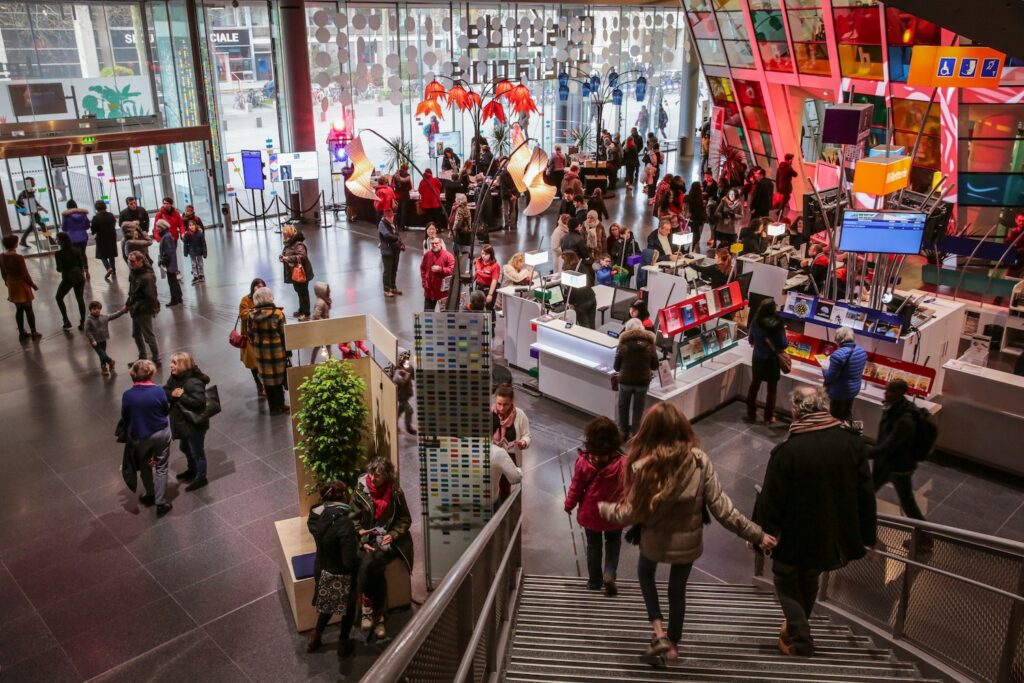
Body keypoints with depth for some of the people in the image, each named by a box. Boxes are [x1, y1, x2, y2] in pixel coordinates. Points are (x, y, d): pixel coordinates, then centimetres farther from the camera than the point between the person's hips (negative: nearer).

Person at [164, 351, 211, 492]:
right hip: (181, 421, 9)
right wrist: (171, 394, -19)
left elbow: (199, 401, -33)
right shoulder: (174, 378, 0)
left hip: (195, 423, -9)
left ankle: (201, 477, 26)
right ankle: (192, 470, 51)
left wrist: (181, 396, -29)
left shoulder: (194, 382, -28)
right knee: (184, 447, 28)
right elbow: (164, 393, 2)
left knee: (197, 450, 7)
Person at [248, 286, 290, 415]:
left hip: (260, 351, 4)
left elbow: (250, 334, 4)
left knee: (267, 378, 14)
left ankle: (273, 406, 24)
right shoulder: (277, 314, -16)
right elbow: (283, 334, -12)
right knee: (278, 377, 9)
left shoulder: (252, 314, -5)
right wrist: (287, 351, -1)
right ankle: (279, 406, 17)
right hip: (277, 350, -4)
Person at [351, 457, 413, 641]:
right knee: (375, 568, -27)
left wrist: (392, 535, -15)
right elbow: (354, 519, 0)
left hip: (388, 539, -1)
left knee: (370, 564, -29)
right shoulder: (361, 489, -5)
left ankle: (368, 606, -10)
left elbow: (405, 519, 1)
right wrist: (362, 540, -13)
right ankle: (377, 615, -12)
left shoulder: (395, 492, -6)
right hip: (368, 538, 1)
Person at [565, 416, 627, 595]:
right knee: (613, 543, 24)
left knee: (593, 546, 21)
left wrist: (569, 505, 9)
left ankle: (594, 581, 31)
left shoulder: (583, 461, -20)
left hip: (590, 514, 1)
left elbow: (576, 488, -9)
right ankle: (609, 574, 7)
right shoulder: (622, 463, -22)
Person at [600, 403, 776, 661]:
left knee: (645, 574, 32)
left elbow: (632, 513, -15)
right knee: (678, 590, 27)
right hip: (688, 541, 2)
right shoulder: (699, 460, -19)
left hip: (655, 541, -2)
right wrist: (756, 534, -6)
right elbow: (720, 507, -16)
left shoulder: (644, 466, -25)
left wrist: (604, 508, 4)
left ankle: (659, 632, 21)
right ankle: (673, 645, 45)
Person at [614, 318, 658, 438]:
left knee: (623, 407, 18)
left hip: (625, 380, 0)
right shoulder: (649, 344, -6)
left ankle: (624, 432, 28)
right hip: (643, 380, 0)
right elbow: (655, 366, 1)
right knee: (638, 408, 13)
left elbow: (616, 366, -4)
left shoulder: (623, 344, -9)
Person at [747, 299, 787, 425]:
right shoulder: (777, 325, -22)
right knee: (771, 389, 12)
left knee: (754, 385, 19)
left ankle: (751, 414, 28)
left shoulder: (755, 321, -10)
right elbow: (784, 345, -15)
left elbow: (750, 340, 2)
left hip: (757, 358, 3)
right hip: (772, 360, -3)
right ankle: (769, 418, 20)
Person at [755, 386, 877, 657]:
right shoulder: (852, 442, -12)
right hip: (833, 535, 5)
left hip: (796, 536, -5)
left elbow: (770, 502, -19)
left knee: (787, 583, 21)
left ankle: (800, 642, 17)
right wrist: (867, 535, 10)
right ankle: (797, 629, 46)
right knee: (809, 582, 29)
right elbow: (866, 493, -3)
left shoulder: (787, 451, -26)